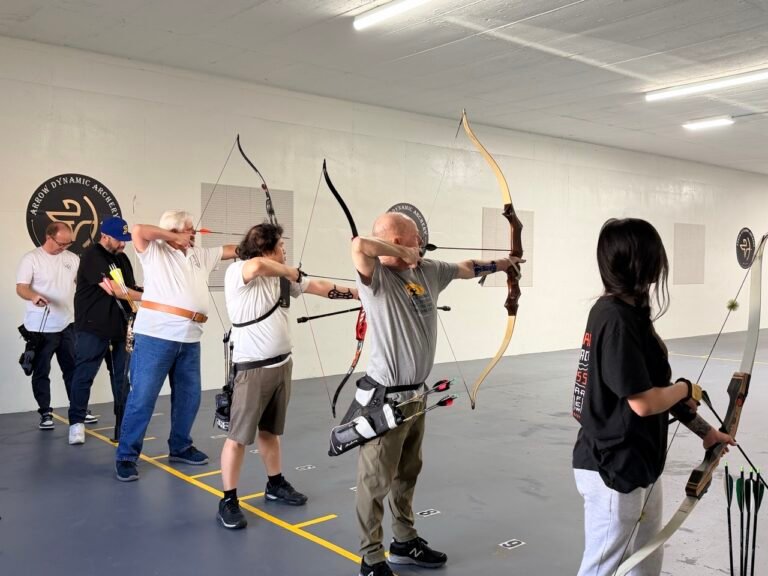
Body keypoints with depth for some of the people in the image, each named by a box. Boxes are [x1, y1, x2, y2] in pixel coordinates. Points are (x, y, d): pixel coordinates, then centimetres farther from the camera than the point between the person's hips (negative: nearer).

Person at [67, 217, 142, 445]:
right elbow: (112, 289, -20)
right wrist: (145, 297, -18)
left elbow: (128, 290, 14)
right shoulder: (92, 255, -11)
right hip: (92, 328, -7)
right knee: (85, 374, -2)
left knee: (121, 375, 10)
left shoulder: (122, 259, 13)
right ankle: (76, 422, 8)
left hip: (118, 327, 7)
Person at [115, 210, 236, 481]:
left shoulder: (200, 255, 20)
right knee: (143, 396, -5)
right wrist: (172, 236, -5)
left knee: (189, 396, 12)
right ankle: (126, 456, 6)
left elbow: (233, 250, 25)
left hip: (189, 339, 6)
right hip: (155, 336, -6)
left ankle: (180, 447, 29)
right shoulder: (155, 252, 3)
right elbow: (138, 231, -14)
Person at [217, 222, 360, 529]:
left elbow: (319, 287, 15)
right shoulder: (237, 272, -16)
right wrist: (288, 271, -21)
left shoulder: (282, 275, 7)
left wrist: (357, 293, 15)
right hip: (253, 368, -7)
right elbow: (256, 265, -39)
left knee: (269, 431, 21)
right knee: (239, 437, 0)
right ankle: (228, 502, 11)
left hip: (281, 364, 7)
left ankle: (275, 484, 35)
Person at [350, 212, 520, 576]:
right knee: (376, 479, 5)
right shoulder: (376, 276, -18)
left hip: (415, 394, 8)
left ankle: (404, 542, 39)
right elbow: (359, 246, -39)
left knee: (408, 473, 22)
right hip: (384, 398, -8)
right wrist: (403, 255, -24)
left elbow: (465, 269, 23)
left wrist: (500, 264, 35)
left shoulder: (428, 271, 6)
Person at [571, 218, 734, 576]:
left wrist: (704, 429, 17)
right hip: (613, 470, -10)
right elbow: (643, 402, -25)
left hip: (638, 464, 10)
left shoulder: (629, 313, 6)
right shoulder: (615, 319, -24)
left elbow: (654, 387, 13)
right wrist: (687, 389, -5)